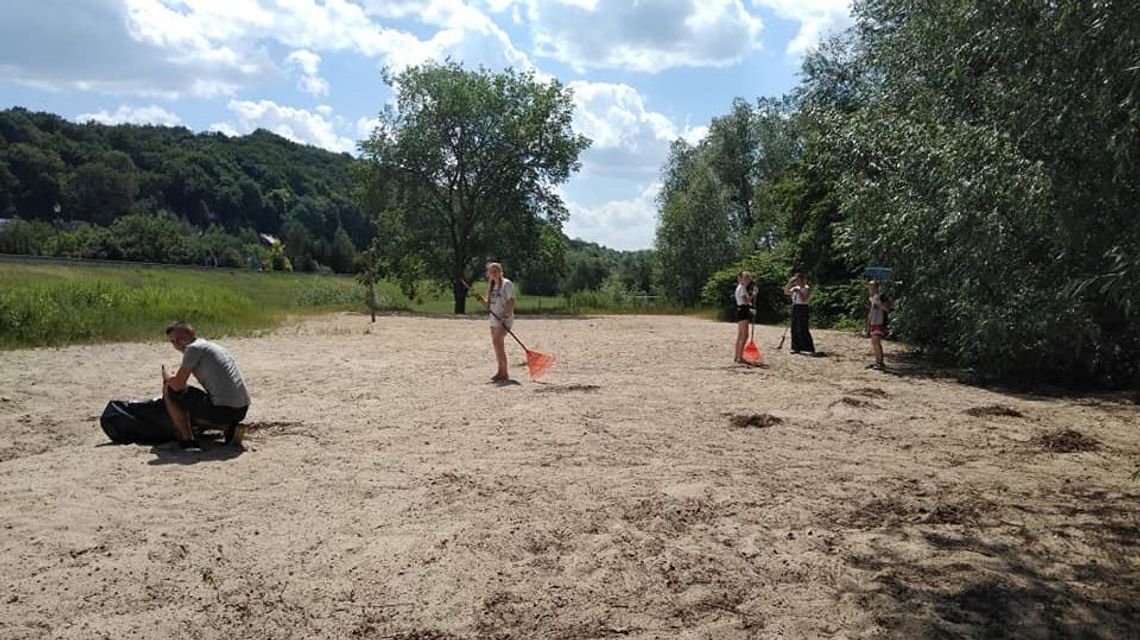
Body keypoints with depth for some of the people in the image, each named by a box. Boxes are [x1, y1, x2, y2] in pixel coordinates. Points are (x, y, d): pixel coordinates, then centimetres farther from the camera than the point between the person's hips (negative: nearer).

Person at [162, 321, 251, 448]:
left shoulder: (193, 348, -4)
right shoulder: (209, 346, 23)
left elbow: (177, 385, -5)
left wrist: (166, 376, 14)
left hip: (223, 408, -9)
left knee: (169, 390, 7)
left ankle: (187, 439, 7)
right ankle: (229, 427, 10)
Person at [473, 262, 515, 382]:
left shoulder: (507, 284, -6)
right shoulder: (492, 286, 17)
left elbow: (511, 301, -13)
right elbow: (489, 305, 19)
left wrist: (506, 315, -25)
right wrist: (480, 299, 2)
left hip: (505, 318, -8)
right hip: (494, 318, 8)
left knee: (497, 342, -19)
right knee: (498, 346, 8)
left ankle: (503, 372, -16)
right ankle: (502, 372, 14)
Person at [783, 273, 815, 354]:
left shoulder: (807, 289, -8)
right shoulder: (796, 288, 13)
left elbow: (803, 299, -19)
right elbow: (786, 292, 14)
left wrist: (798, 291, -18)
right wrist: (789, 283, 5)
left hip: (802, 309, -8)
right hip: (795, 309, 8)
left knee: (803, 330, -12)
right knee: (795, 329, 8)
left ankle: (810, 349, -8)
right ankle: (797, 348, 15)